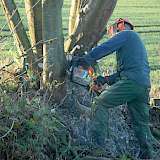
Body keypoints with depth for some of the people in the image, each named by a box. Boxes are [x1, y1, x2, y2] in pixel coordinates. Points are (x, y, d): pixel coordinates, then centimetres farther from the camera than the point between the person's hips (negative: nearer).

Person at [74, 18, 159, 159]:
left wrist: (84, 60, 2)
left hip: (131, 82, -9)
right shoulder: (137, 43, 33)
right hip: (145, 86, 9)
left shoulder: (126, 34, 7)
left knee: (100, 103, -4)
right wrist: (106, 79, 21)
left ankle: (97, 144, -12)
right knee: (141, 124, 14)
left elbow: (104, 48, -5)